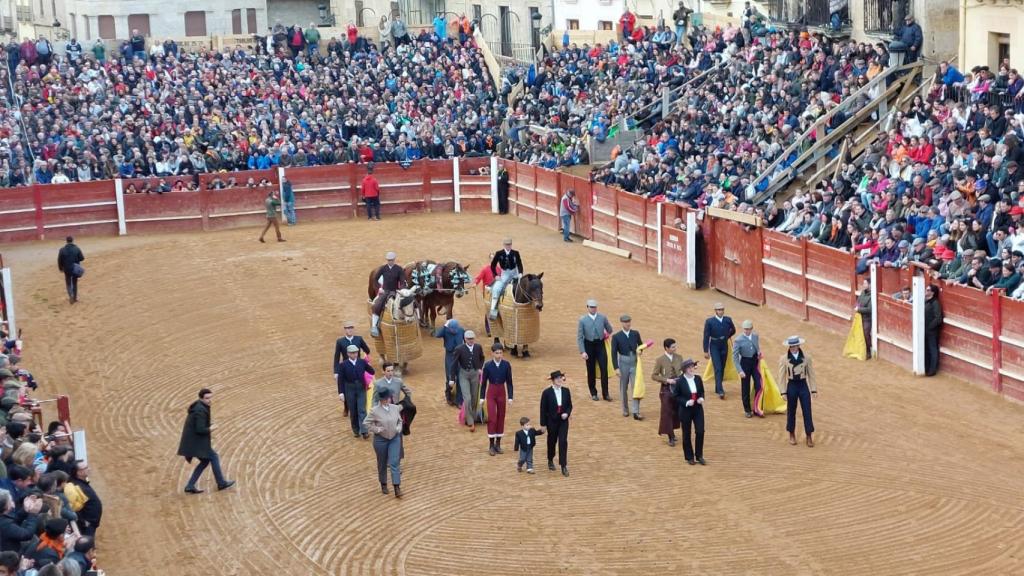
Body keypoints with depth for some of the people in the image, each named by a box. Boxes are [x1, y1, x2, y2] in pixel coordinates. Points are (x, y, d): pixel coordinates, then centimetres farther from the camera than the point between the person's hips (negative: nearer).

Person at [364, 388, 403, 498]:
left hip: (395, 438, 2)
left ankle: (397, 488, -9)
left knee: (394, 463, -6)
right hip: (381, 440, -2)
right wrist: (376, 429, -16)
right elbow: (366, 423, -9)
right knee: (382, 463, 11)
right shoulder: (375, 411, -13)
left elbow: (400, 420, 14)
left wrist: (399, 428, -4)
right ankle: (383, 485, 30)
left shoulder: (395, 408, -1)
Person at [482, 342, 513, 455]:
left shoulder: (506, 365, -6)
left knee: (501, 417, 8)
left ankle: (498, 444, 19)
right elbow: (484, 382, -2)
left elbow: (509, 382, -1)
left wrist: (510, 397, -4)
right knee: (492, 418, -5)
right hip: (491, 393, -2)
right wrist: (482, 397, -2)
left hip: (502, 392, 2)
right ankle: (491, 445, 3)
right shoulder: (488, 365, -9)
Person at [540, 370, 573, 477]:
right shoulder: (547, 392, -10)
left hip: (563, 421, 1)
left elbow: (570, 405, 8)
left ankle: (564, 466, -7)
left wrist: (567, 413, -13)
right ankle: (550, 461, 38)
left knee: (563, 442, -9)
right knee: (552, 441, 14)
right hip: (552, 421, -1)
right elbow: (543, 409, -7)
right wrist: (543, 424, -6)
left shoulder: (566, 391, 0)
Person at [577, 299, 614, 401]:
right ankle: (593, 393, 20)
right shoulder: (582, 320, -6)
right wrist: (582, 351, -12)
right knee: (591, 371, 6)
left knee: (604, 369, -6)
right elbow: (579, 337, -6)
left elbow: (609, 329, 17)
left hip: (600, 344, 1)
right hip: (589, 346, -1)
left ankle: (605, 393, 3)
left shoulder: (603, 317, -1)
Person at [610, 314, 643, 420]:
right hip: (623, 363, -1)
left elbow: (640, 345, 17)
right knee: (623, 388, 10)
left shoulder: (635, 334, 2)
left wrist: (639, 350, -7)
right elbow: (614, 353, -5)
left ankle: (636, 412, -5)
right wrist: (616, 368, -10)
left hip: (635, 363, 1)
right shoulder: (616, 336, -6)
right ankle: (625, 410, 25)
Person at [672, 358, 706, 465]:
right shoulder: (680, 381, -11)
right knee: (687, 434, 7)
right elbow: (676, 396, -7)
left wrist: (701, 398, -9)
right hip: (685, 411, -3)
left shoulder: (698, 379, 0)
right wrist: (686, 402, -20)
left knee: (700, 432, -3)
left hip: (698, 409, 3)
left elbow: (702, 391, 12)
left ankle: (699, 455, 13)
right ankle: (689, 457, 21)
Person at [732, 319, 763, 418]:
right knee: (745, 388, 6)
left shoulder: (755, 336, 1)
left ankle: (756, 408, 8)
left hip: (755, 361, 3)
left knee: (759, 386, -7)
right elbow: (735, 357, -12)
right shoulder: (738, 340, -13)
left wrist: (759, 353, -3)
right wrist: (740, 370, -18)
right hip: (745, 363, -3)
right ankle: (747, 410, 20)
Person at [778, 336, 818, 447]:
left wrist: (813, 389, 1)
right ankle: (792, 435, 26)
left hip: (804, 385, 0)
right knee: (791, 411, 10)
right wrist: (783, 392, -6)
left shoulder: (806, 357, -2)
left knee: (807, 411, -2)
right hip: (791, 386, 0)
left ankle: (809, 437, 5)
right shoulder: (784, 359, -5)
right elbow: (782, 376, -2)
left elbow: (811, 374, 3)